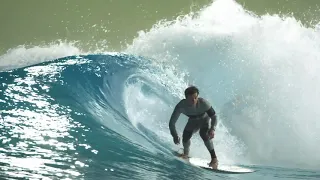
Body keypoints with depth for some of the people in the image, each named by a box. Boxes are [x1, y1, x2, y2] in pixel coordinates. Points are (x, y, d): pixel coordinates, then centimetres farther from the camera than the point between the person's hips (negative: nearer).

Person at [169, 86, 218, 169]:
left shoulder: (203, 103, -37)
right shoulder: (181, 106, -34)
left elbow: (214, 116, -27)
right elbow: (172, 122, -27)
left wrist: (212, 129, -44)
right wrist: (175, 136, -38)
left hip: (205, 119, -2)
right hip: (193, 121, 2)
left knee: (203, 134, -30)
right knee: (185, 136, -19)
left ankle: (214, 158, -21)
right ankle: (186, 153, 15)